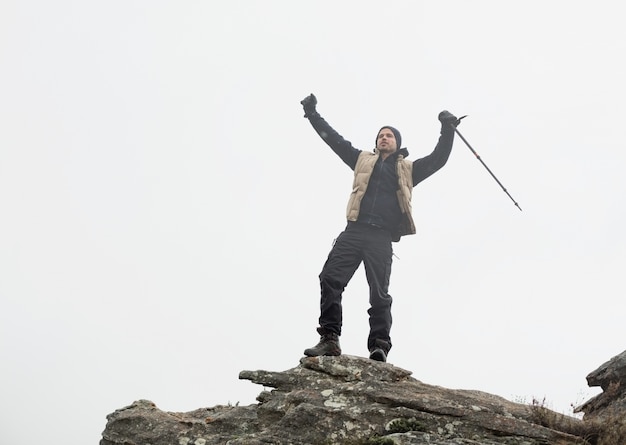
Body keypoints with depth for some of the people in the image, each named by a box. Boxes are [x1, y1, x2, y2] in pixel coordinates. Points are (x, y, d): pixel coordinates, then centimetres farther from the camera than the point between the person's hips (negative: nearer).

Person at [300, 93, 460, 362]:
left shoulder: (409, 169, 23)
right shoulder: (363, 160, 27)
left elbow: (439, 159, 18)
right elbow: (335, 140, 28)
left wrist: (447, 130, 5)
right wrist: (313, 114, 27)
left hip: (381, 237, -1)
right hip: (354, 231, 2)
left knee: (380, 293, -9)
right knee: (330, 278, -15)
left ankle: (379, 346, -13)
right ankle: (329, 338, -17)